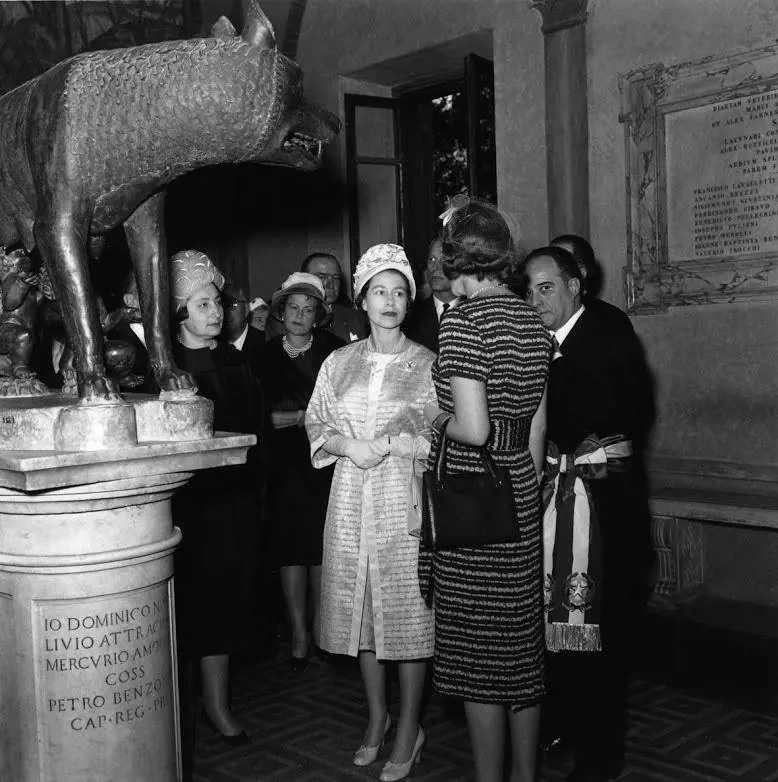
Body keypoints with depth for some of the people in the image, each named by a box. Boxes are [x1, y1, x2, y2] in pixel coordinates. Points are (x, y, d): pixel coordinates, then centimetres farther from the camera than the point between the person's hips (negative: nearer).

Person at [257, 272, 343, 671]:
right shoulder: (267, 355, 9)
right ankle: (298, 633, 8)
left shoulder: (332, 350, 4)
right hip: (284, 466, 1)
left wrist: (295, 416, -6)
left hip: (324, 462, -1)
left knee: (322, 547, 0)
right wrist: (312, 413, -6)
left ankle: (320, 627, 14)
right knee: (290, 548, 0)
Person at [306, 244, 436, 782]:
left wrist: (388, 444, -14)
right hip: (352, 501, 3)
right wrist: (348, 445, -9)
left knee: (407, 609, 1)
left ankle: (409, 728, 16)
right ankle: (376, 716, 27)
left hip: (405, 500, -3)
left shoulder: (427, 364, 0)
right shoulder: (339, 363, 10)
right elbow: (316, 425, 10)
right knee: (360, 608, 9)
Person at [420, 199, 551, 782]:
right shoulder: (534, 322, 8)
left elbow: (474, 429, -23)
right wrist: (529, 492, 20)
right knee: (523, 643, 16)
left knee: (477, 648, 5)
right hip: (523, 492, 8)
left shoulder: (462, 320, -15)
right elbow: (537, 428, 12)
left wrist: (438, 418, -2)